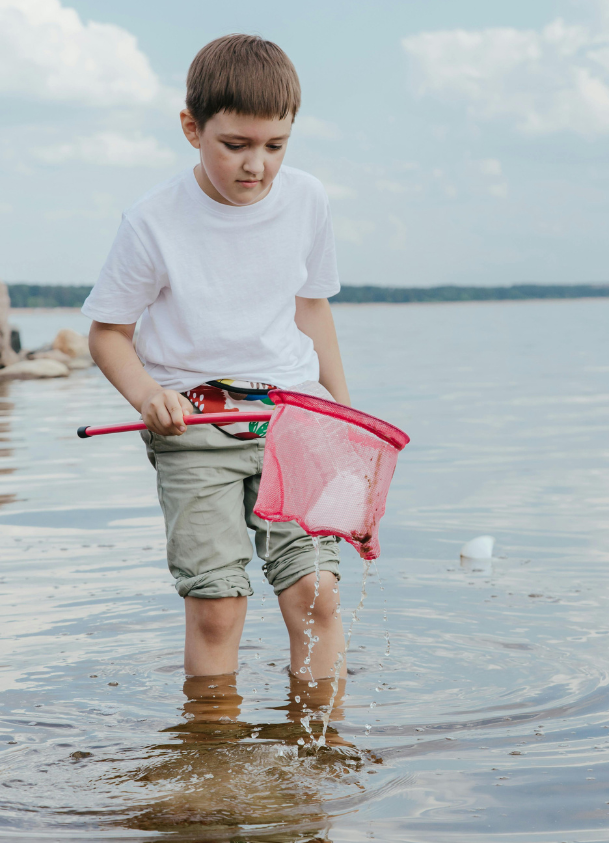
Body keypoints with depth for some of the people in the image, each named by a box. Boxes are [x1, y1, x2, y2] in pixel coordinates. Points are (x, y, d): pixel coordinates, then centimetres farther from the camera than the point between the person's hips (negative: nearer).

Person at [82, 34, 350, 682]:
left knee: (315, 592, -5)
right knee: (216, 604, -9)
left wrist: (343, 409, 18)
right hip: (194, 425, -3)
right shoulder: (154, 221, -10)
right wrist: (146, 393, -19)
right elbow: (108, 333, 0)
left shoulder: (306, 200, 1)